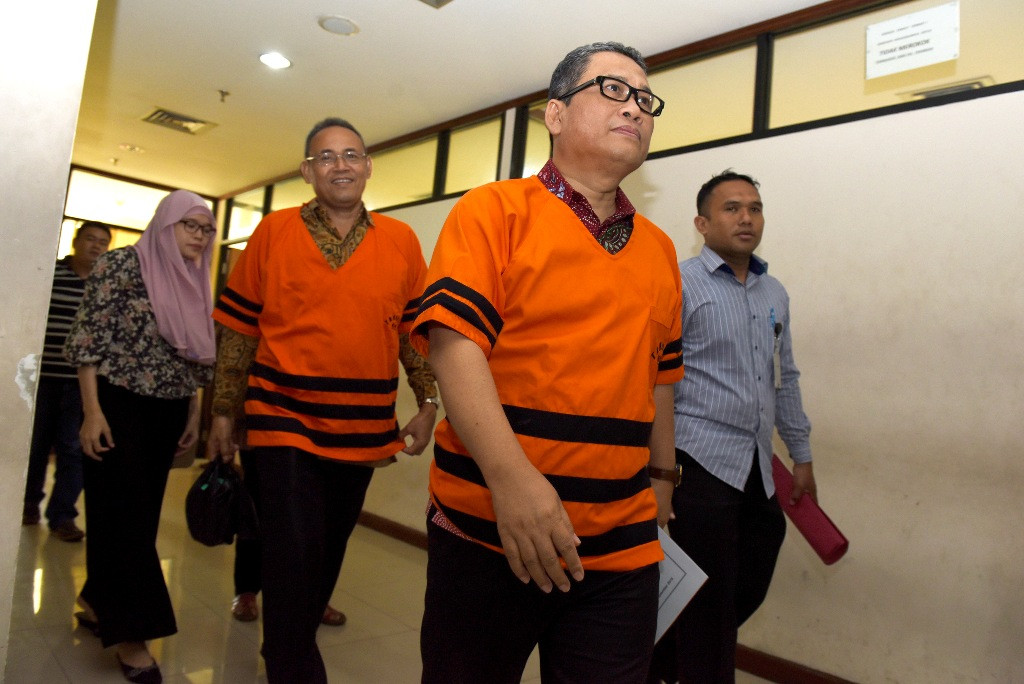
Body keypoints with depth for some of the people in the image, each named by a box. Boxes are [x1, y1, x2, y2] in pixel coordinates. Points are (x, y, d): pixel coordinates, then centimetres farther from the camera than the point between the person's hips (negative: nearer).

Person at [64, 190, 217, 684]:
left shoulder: (195, 283, 10)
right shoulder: (123, 264, -8)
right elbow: (89, 339, -11)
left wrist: (194, 416, 11)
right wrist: (92, 410, -16)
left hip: (168, 412, 6)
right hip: (118, 404, -6)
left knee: (142, 511, 11)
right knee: (123, 511, -2)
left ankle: (98, 601, 32)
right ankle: (131, 632, 8)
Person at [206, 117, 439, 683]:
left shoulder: (401, 241, 3)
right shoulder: (274, 232, 0)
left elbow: (415, 332, 7)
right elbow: (238, 331, 3)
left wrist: (428, 404, 0)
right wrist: (223, 412, 3)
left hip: (364, 431, 3)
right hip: (285, 423, -2)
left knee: (327, 557, 18)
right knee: (295, 558, -6)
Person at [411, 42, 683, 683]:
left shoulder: (659, 250, 13)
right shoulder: (493, 210, -3)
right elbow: (455, 342, -15)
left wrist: (660, 476, 19)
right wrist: (510, 477, -25)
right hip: (489, 533, -3)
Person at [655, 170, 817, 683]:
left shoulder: (775, 294, 14)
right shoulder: (679, 284, -8)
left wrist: (801, 455, 20)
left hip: (757, 470, 7)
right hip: (703, 464, -7)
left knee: (749, 591, 17)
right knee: (710, 602, 2)